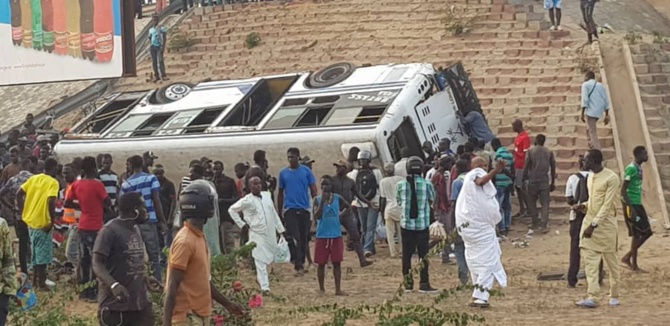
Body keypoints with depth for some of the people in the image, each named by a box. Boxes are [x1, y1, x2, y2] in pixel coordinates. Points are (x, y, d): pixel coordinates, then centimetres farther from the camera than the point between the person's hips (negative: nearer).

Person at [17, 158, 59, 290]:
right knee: (43, 253, 3)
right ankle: (41, 283, 6)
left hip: (30, 220, 7)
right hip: (43, 222, -7)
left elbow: (19, 194, 6)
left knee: (36, 251, 19)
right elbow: (51, 201, -25)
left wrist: (23, 212, 12)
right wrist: (52, 220, -16)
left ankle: (35, 280, 25)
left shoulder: (33, 178, 8)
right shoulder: (53, 182, -12)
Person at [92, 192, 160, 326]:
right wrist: (113, 285, -35)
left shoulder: (135, 229, 13)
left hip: (139, 302, 8)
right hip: (115, 304, -8)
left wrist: (145, 278, 10)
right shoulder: (110, 230, -15)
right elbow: (97, 264, -20)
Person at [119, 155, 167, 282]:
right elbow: (156, 201, -8)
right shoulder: (151, 178, -3)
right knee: (154, 255, 1)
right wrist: (162, 221, -3)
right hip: (149, 221, -3)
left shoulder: (125, 183, 6)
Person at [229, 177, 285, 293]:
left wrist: (280, 230, 13)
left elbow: (274, 214, 13)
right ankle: (265, 287, -8)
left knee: (270, 259, 14)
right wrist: (241, 224, -3)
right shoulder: (247, 200, -7)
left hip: (271, 234, 5)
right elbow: (231, 210, 1)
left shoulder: (267, 195, 7)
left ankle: (260, 278, 39)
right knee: (261, 261, -9)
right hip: (257, 235, -5)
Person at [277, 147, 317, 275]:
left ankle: (301, 261, 24)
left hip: (304, 209, 1)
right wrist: (279, 212, 12)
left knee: (304, 238, 9)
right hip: (289, 209, -1)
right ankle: (299, 265, -12)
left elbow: (313, 190, 4)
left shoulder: (306, 171, 3)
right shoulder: (283, 173, 5)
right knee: (295, 238, -10)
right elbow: (281, 193, 12)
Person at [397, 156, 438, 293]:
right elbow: (432, 200, 8)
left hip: (406, 224, 1)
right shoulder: (427, 185, -7)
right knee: (423, 254, 4)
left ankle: (408, 283, 10)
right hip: (422, 224, -1)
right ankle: (424, 284, 3)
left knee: (407, 254, 8)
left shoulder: (401, 185, -5)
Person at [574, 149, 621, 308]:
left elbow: (607, 205, -17)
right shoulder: (590, 177, 11)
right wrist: (583, 206, 3)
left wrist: (594, 225, -21)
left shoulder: (611, 178, -14)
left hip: (605, 223, -7)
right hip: (589, 221, 7)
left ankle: (614, 296, 18)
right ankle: (592, 297, -8)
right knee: (590, 261, -4)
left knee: (611, 260, 5)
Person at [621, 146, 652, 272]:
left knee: (646, 232, 9)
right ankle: (634, 264, 2)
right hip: (631, 205, -10)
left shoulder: (639, 168, 15)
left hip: (638, 205, 10)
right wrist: (630, 208, -23)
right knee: (637, 234, -6)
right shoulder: (631, 169, -15)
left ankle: (628, 257, 15)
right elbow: (623, 190, -19)